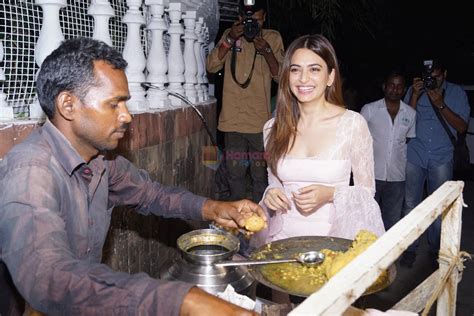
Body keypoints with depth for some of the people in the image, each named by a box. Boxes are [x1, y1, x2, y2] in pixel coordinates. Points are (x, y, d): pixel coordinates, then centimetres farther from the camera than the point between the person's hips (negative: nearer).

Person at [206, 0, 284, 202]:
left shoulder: (273, 38, 4)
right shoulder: (230, 35, 8)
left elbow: (281, 76, -1)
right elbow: (212, 66, -3)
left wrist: (267, 52, -16)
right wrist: (230, 39, -14)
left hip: (260, 121, -1)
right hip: (233, 119, 2)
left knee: (260, 174, 2)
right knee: (235, 174, 10)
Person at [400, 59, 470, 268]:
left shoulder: (456, 92, 3)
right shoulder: (415, 90, 3)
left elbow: (462, 127, -5)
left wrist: (441, 104, -16)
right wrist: (415, 96, -14)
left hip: (441, 158, 0)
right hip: (414, 156, 0)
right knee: (410, 205, 4)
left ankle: (436, 250, 25)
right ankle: (409, 249, 18)